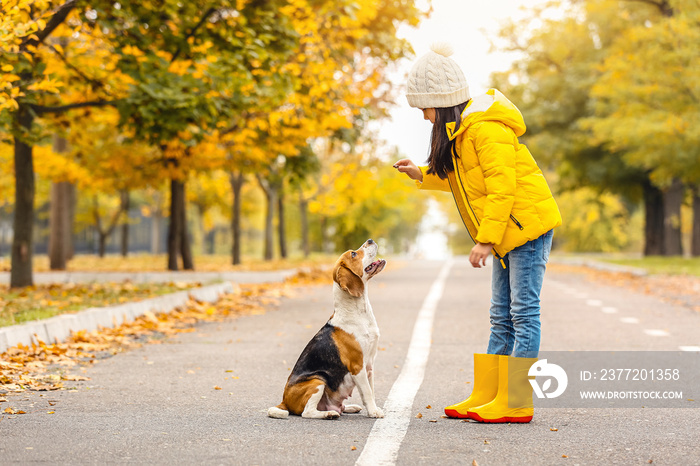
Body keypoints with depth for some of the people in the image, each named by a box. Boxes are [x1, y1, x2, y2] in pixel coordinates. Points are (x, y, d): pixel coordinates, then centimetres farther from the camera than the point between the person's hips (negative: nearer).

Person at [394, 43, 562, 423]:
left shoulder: (485, 128, -19)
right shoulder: (459, 129, 12)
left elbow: (502, 187, -22)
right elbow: (461, 178, 24)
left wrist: (485, 239, -23)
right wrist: (422, 175, 12)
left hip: (527, 224, -10)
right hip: (506, 234, 10)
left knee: (523, 313, -7)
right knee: (502, 317, 11)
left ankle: (515, 404, -6)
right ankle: (486, 396, 14)